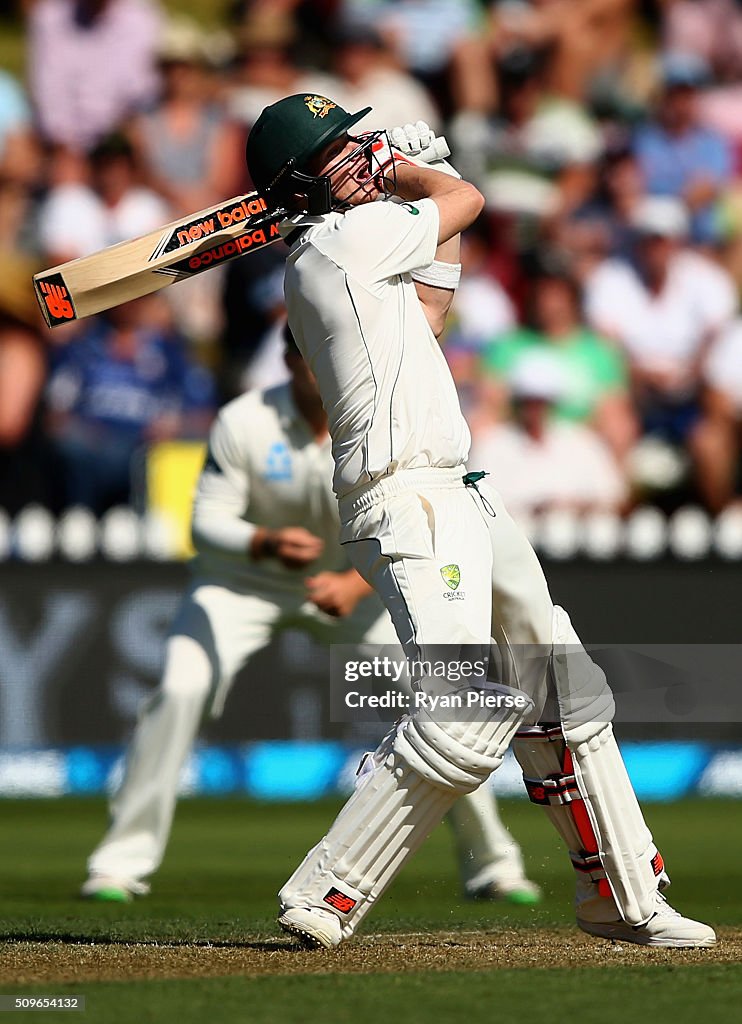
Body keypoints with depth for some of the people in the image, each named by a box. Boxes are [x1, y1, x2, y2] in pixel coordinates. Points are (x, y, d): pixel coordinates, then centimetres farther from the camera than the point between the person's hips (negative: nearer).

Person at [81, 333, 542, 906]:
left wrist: (355, 585, -41)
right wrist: (266, 544, -41)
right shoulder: (245, 423, -23)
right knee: (181, 689, -23)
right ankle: (123, 862, -12)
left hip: (354, 582, 1)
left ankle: (492, 864, 6)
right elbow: (207, 520, -20)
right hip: (244, 580, -1)